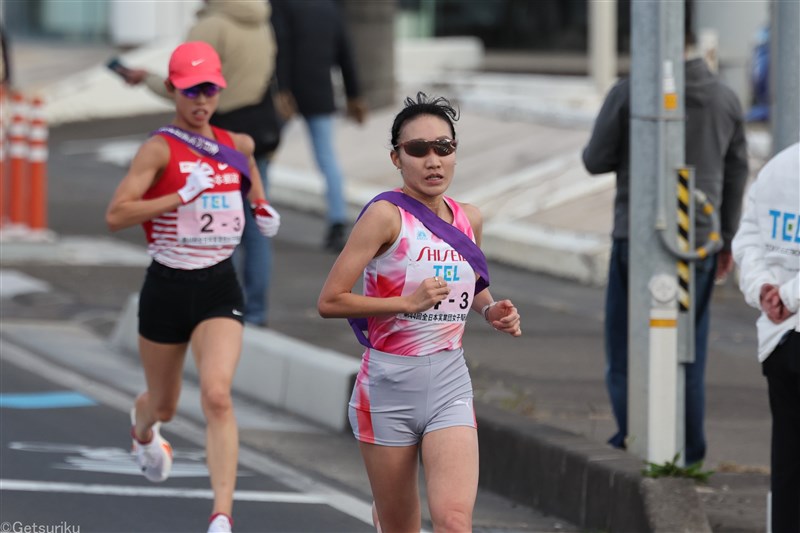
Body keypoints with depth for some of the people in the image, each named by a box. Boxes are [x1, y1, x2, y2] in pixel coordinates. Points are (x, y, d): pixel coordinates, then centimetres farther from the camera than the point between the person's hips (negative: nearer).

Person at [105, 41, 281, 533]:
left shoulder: (236, 146, 5)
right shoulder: (160, 149, -10)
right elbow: (116, 215, -20)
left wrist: (263, 210, 10)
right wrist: (182, 196, -27)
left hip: (219, 285, 2)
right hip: (168, 285, -1)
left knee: (217, 396, -20)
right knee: (164, 404, 18)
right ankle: (143, 428, 58)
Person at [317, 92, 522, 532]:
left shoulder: (469, 219, 6)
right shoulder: (385, 216, -11)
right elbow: (330, 301, -14)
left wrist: (490, 310, 7)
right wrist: (408, 303, -20)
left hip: (450, 385, 4)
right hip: (389, 384, -3)